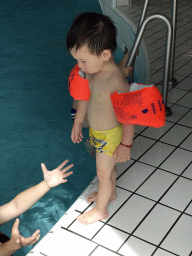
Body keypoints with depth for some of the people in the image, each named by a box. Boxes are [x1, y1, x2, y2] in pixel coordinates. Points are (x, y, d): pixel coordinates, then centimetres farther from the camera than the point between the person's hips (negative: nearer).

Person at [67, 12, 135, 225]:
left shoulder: (115, 80, -34)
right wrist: (77, 123, 17)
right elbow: (85, 96, 7)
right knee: (107, 166, 30)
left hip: (110, 136, -7)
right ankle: (110, 193, 56)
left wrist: (126, 144, -20)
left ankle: (100, 210, 38)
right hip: (96, 132, 7)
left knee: (103, 173, 14)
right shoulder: (92, 70, -9)